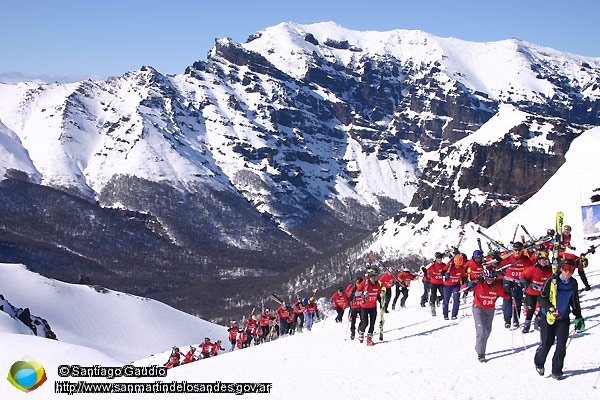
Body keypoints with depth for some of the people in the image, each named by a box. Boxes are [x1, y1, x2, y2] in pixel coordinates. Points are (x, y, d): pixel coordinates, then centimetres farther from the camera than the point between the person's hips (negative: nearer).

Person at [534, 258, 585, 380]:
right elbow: (541, 298, -11)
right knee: (546, 344, 1)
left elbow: (575, 302, 15)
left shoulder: (573, 284, 3)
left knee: (561, 346, 1)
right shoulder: (552, 281, -13)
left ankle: (557, 370, 17)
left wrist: (578, 317, 10)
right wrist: (550, 308, -25)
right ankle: (539, 363, 28)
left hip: (563, 319, 4)